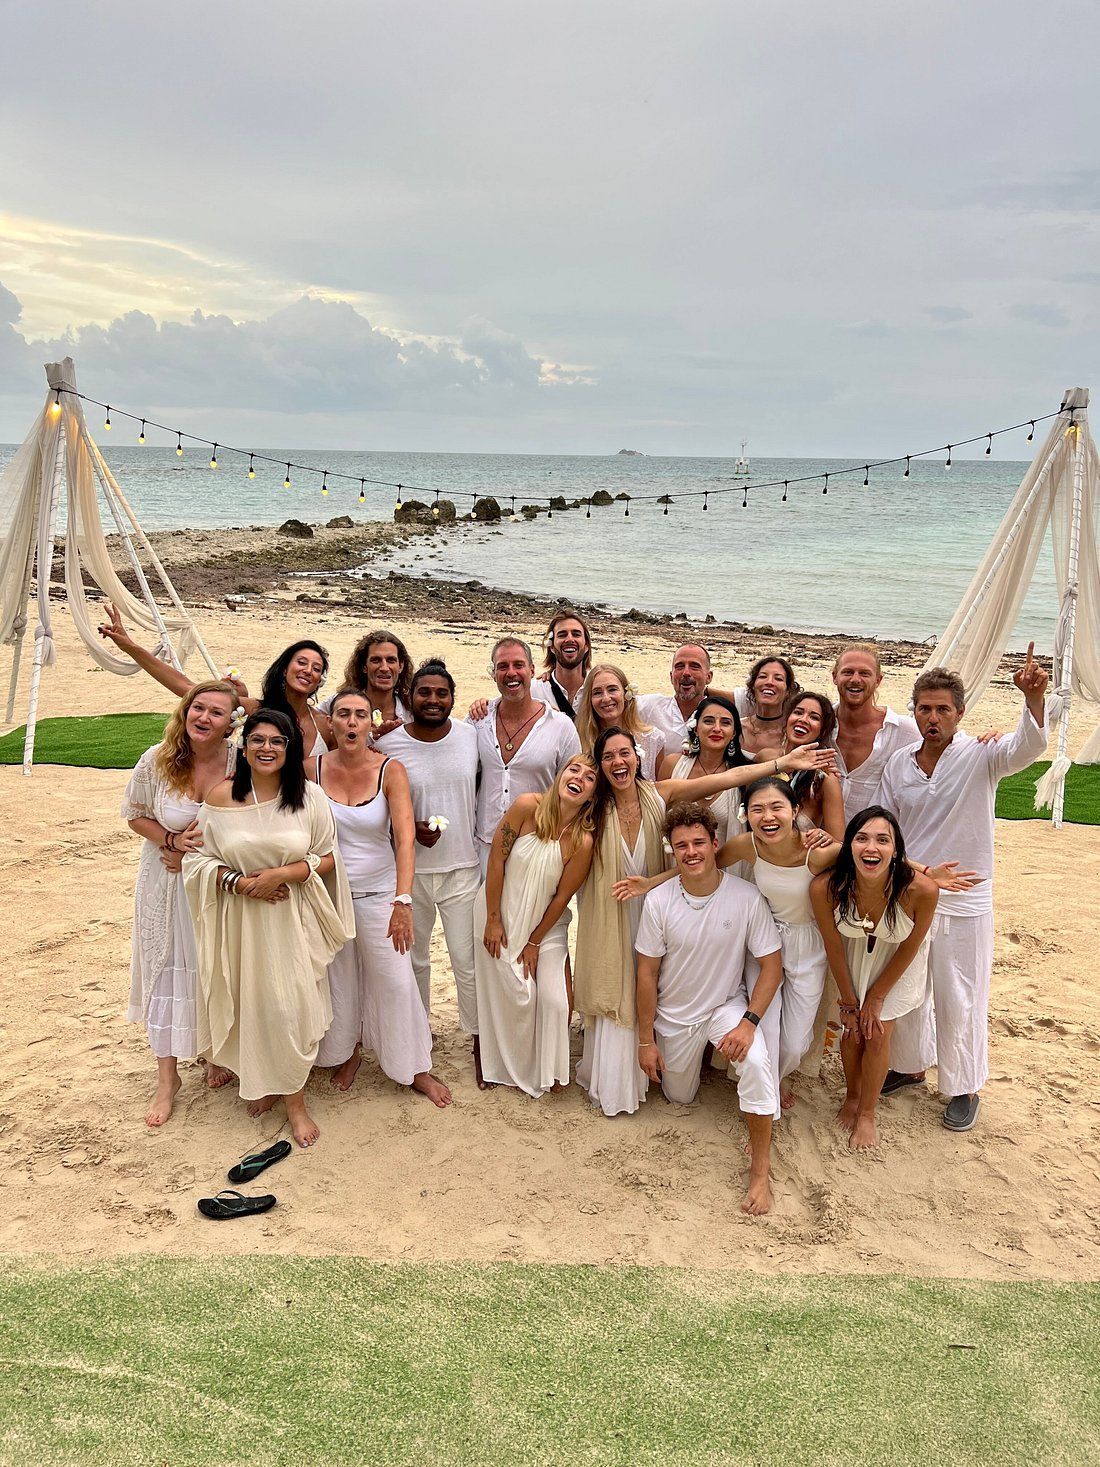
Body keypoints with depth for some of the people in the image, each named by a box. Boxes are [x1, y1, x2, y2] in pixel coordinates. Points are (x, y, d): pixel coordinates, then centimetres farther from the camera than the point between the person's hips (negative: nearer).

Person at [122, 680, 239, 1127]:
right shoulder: (157, 761, -15)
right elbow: (135, 815, 0)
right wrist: (174, 842, -18)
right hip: (168, 885, 1)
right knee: (167, 971, 7)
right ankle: (167, 1077, 22)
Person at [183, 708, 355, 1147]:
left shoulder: (309, 796, -5)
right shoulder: (220, 797, -5)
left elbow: (327, 858, -2)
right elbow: (199, 860, 1)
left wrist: (280, 873, -17)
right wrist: (238, 882, -16)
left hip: (291, 918, -1)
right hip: (240, 920, 1)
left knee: (290, 1006, -1)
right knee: (250, 1004, 10)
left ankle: (295, 1100, 17)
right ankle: (259, 1082, 35)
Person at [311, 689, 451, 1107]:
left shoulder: (390, 771, -14)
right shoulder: (313, 768, -8)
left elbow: (405, 837, -24)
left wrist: (402, 900, -35)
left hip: (378, 891, -2)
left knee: (395, 981, 3)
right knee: (338, 978, 16)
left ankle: (415, 1068, 20)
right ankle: (348, 1051, 41)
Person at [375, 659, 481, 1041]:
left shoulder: (471, 736, -3)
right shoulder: (387, 744, -9)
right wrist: (412, 828, -14)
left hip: (463, 869, 0)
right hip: (411, 870, 0)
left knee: (468, 960, 4)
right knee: (414, 958, 18)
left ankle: (479, 1036, 22)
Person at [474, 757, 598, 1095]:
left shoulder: (582, 841, -19)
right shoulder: (528, 807, -21)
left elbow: (562, 897, -10)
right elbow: (496, 860, -14)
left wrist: (534, 943, -4)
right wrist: (493, 921, -11)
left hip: (545, 924, 1)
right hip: (499, 913, 0)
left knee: (556, 1000, -6)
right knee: (500, 994, 8)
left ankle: (548, 1069, 21)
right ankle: (495, 1065, 34)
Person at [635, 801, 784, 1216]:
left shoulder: (746, 897, -21)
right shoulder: (659, 901, -18)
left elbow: (772, 965, -13)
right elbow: (647, 973, -8)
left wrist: (749, 1021, -26)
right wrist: (646, 1040, -5)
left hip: (727, 1006, -2)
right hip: (674, 1014, 2)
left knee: (756, 1062, -32)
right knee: (678, 1098, 19)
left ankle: (761, 1169, -14)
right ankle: (693, 1058, 52)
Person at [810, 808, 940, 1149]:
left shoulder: (921, 890, -38)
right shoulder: (825, 888, -35)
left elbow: (909, 948, -18)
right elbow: (834, 948, -16)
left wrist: (876, 996, -7)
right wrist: (849, 1002, -4)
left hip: (896, 961, -1)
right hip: (853, 956, 1)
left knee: (877, 1034, 1)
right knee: (853, 1030, 7)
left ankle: (867, 1114, 27)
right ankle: (851, 1097, 38)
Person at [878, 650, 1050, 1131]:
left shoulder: (979, 756, -13)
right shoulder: (898, 763, -1)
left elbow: (1026, 748, -33)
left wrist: (1034, 699, -50)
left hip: (962, 901, -4)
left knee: (958, 1000, 8)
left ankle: (965, 1088, 29)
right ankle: (911, 1064, 41)